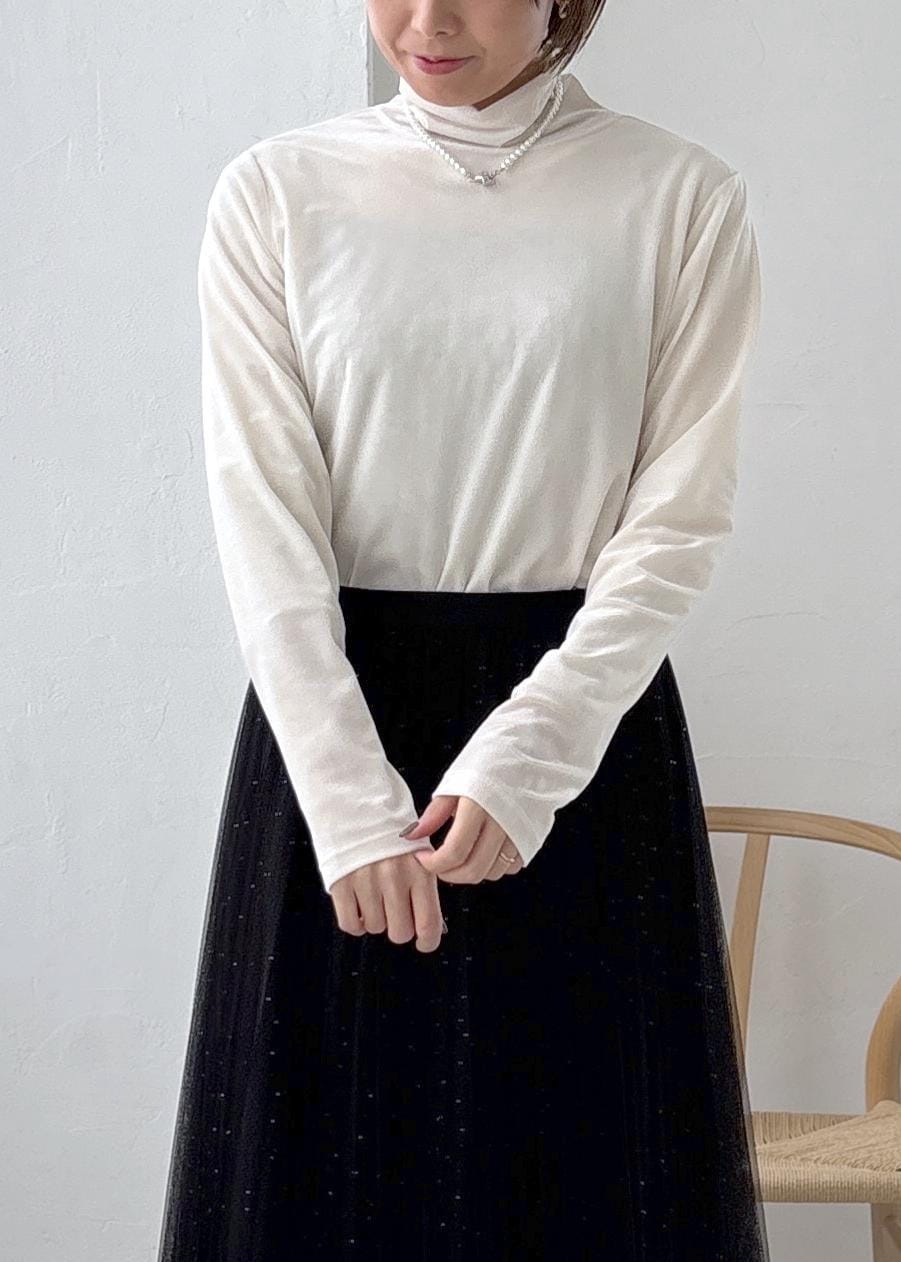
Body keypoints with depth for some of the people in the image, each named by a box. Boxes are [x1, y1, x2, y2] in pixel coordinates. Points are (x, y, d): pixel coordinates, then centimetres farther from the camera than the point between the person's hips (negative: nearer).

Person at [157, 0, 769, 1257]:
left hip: (587, 699, 0)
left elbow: (679, 517, -4)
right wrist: (352, 804, -14)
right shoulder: (277, 192, 2)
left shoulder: (683, 199, 0)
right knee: (331, 1140, 7)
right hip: (332, 706, 1)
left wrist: (527, 754, -15)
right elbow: (263, 514, -5)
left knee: (585, 1148, 5)